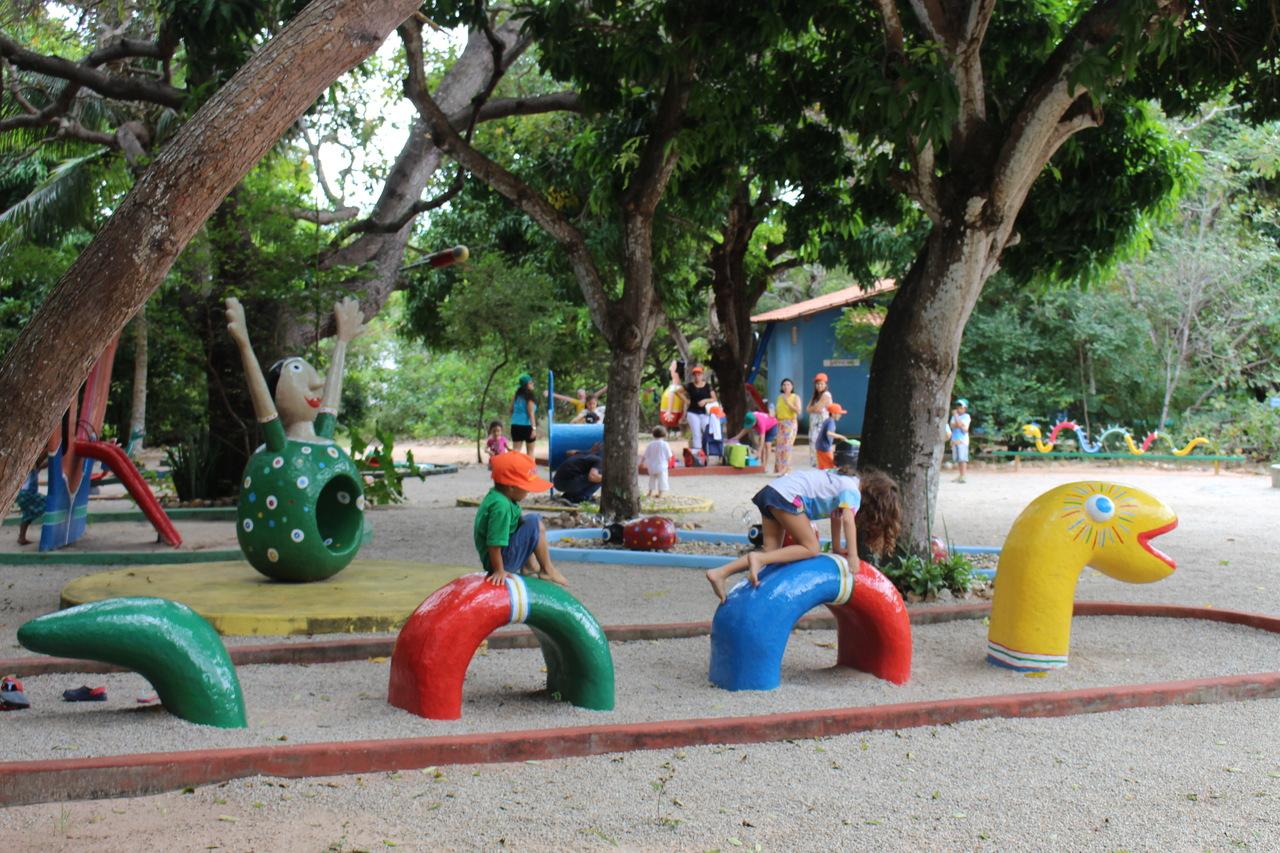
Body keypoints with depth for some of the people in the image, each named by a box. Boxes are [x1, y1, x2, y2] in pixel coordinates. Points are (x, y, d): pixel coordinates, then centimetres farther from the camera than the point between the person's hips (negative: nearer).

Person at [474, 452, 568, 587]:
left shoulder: (496, 495, 1)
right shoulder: (501, 506, -29)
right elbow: (495, 543, -30)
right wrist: (499, 571, -24)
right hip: (502, 559, -10)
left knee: (531, 518, 20)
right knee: (535, 524, -16)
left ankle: (531, 565, 21)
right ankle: (547, 570, -2)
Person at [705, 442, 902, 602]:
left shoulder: (844, 480, 21)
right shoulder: (853, 492, -5)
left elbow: (835, 515, 26)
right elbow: (847, 519, -20)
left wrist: (836, 548, 26)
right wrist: (852, 558, -20)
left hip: (771, 492, 9)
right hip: (787, 497, -9)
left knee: (772, 551, 5)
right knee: (811, 548, -8)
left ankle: (720, 573, -7)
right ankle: (758, 559, -21)